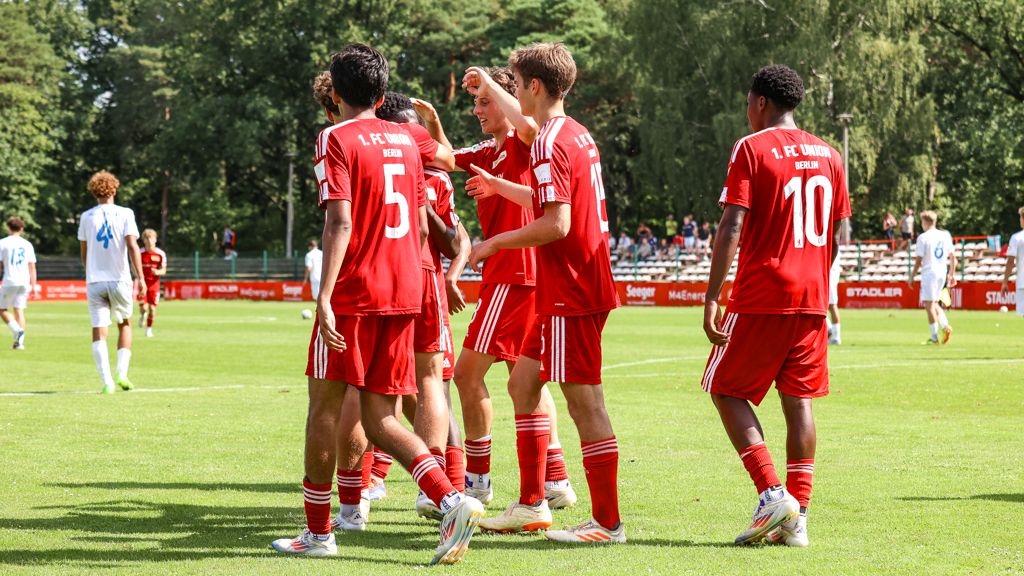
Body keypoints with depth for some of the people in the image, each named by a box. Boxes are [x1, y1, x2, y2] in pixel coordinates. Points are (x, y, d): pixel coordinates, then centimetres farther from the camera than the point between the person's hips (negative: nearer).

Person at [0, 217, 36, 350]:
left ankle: (17, 330, -16)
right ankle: (20, 341, 1)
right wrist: (33, 286, 12)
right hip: (24, 282, 4)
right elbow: (32, 268, 9)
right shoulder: (27, 245, 10)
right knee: (19, 309, 9)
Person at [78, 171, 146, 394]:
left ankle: (107, 381, -10)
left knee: (99, 332, 0)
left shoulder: (86, 217, 5)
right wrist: (140, 277, -12)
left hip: (94, 281, 1)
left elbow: (84, 252, 14)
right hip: (119, 279, -1)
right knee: (124, 325, 19)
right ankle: (122, 372, 6)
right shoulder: (125, 214, -2)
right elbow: (132, 246, -12)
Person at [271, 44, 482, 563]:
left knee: (324, 406, 7)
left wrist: (324, 297, -20)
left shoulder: (336, 140, -6)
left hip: (353, 293, -6)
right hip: (403, 295, 6)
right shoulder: (405, 140, 14)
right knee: (380, 420, 8)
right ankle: (453, 501, -12)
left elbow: (340, 222, -17)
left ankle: (318, 532, 13)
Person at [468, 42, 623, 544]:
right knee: (523, 383, 17)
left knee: (584, 401, -6)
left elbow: (556, 224, -23)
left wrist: (494, 243, -12)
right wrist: (498, 186, 40)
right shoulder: (577, 135, 14)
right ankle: (531, 506, 21)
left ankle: (607, 522, -3)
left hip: (571, 294, -10)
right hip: (564, 291, 10)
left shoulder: (549, 145, -16)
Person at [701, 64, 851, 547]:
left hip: (761, 298, -6)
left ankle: (772, 494, -8)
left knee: (726, 389, 6)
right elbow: (837, 236, 14)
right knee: (798, 400, 7)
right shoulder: (828, 155, 12)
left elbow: (732, 227, -14)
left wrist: (712, 297, -14)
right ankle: (797, 516, 3)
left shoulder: (751, 149, -6)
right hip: (811, 299, 6)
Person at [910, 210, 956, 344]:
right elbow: (953, 257, 12)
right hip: (942, 273, 6)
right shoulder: (945, 236, 9)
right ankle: (945, 326, -2)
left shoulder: (923, 238, -8)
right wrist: (951, 274, 19)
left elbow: (918, 260, -10)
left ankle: (935, 337, -2)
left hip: (929, 273, -6)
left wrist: (912, 276, -2)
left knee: (929, 304, -1)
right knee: (934, 303, 19)